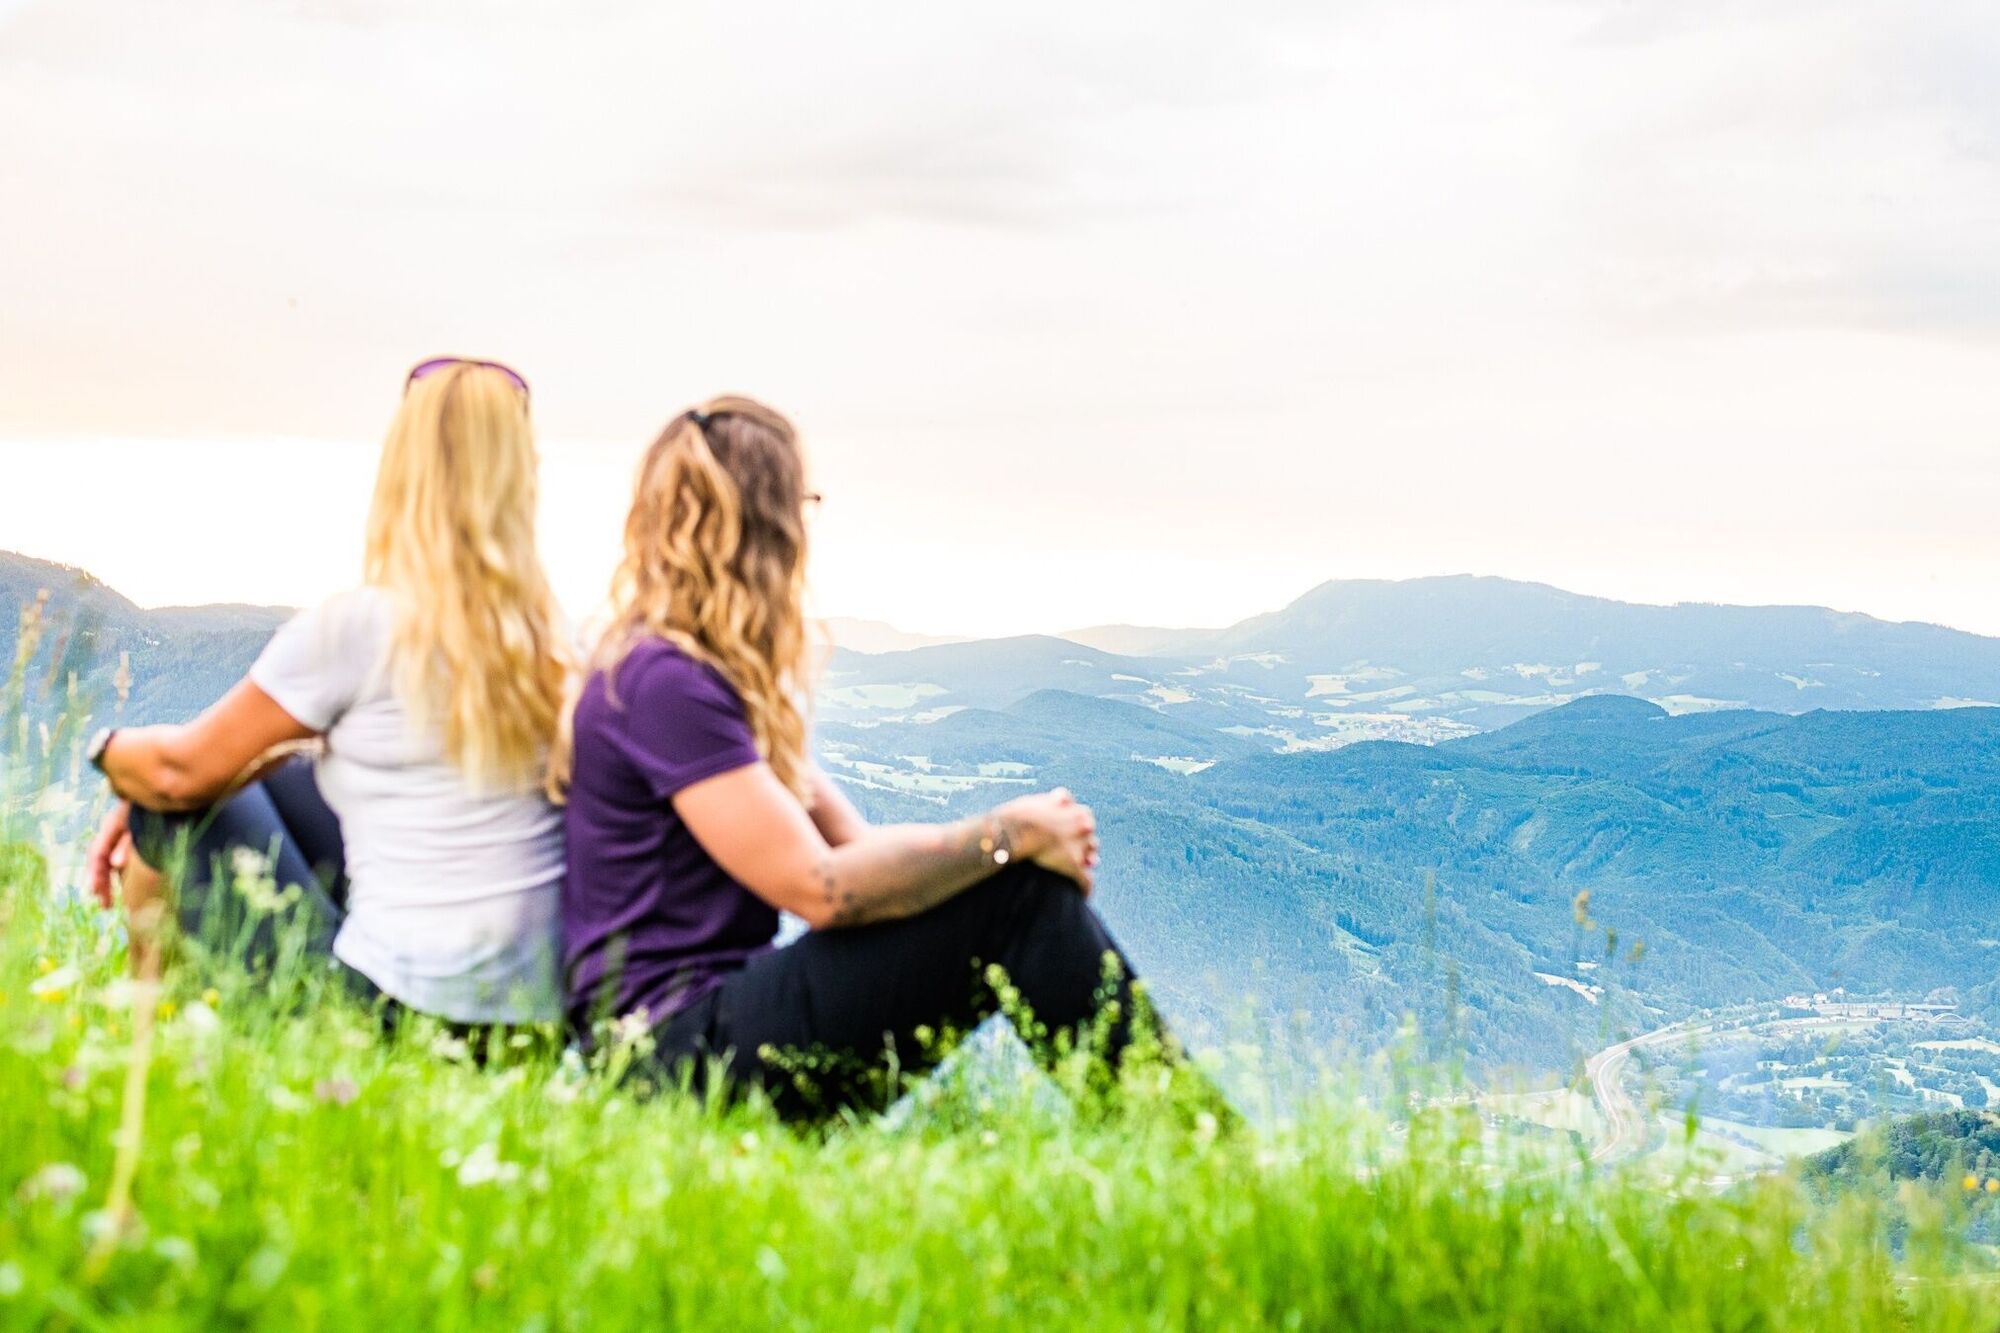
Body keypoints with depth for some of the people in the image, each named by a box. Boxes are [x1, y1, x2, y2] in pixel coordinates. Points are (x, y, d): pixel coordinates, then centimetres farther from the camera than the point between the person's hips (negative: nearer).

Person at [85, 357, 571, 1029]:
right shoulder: (544, 633, 4)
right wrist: (146, 798, 19)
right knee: (274, 776, 21)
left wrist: (110, 748, 19)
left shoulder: (358, 626, -15)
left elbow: (187, 771, -3)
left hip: (404, 1001, -6)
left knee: (179, 803, 11)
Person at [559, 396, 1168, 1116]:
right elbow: (821, 887, -20)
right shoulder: (663, 683, -16)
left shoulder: (707, 673, 16)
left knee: (1027, 873, -3)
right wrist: (1009, 833, -12)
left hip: (720, 1011, 9)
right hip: (680, 1050, -9)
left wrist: (1027, 831, -4)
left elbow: (848, 839, 11)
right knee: (1016, 895, -17)